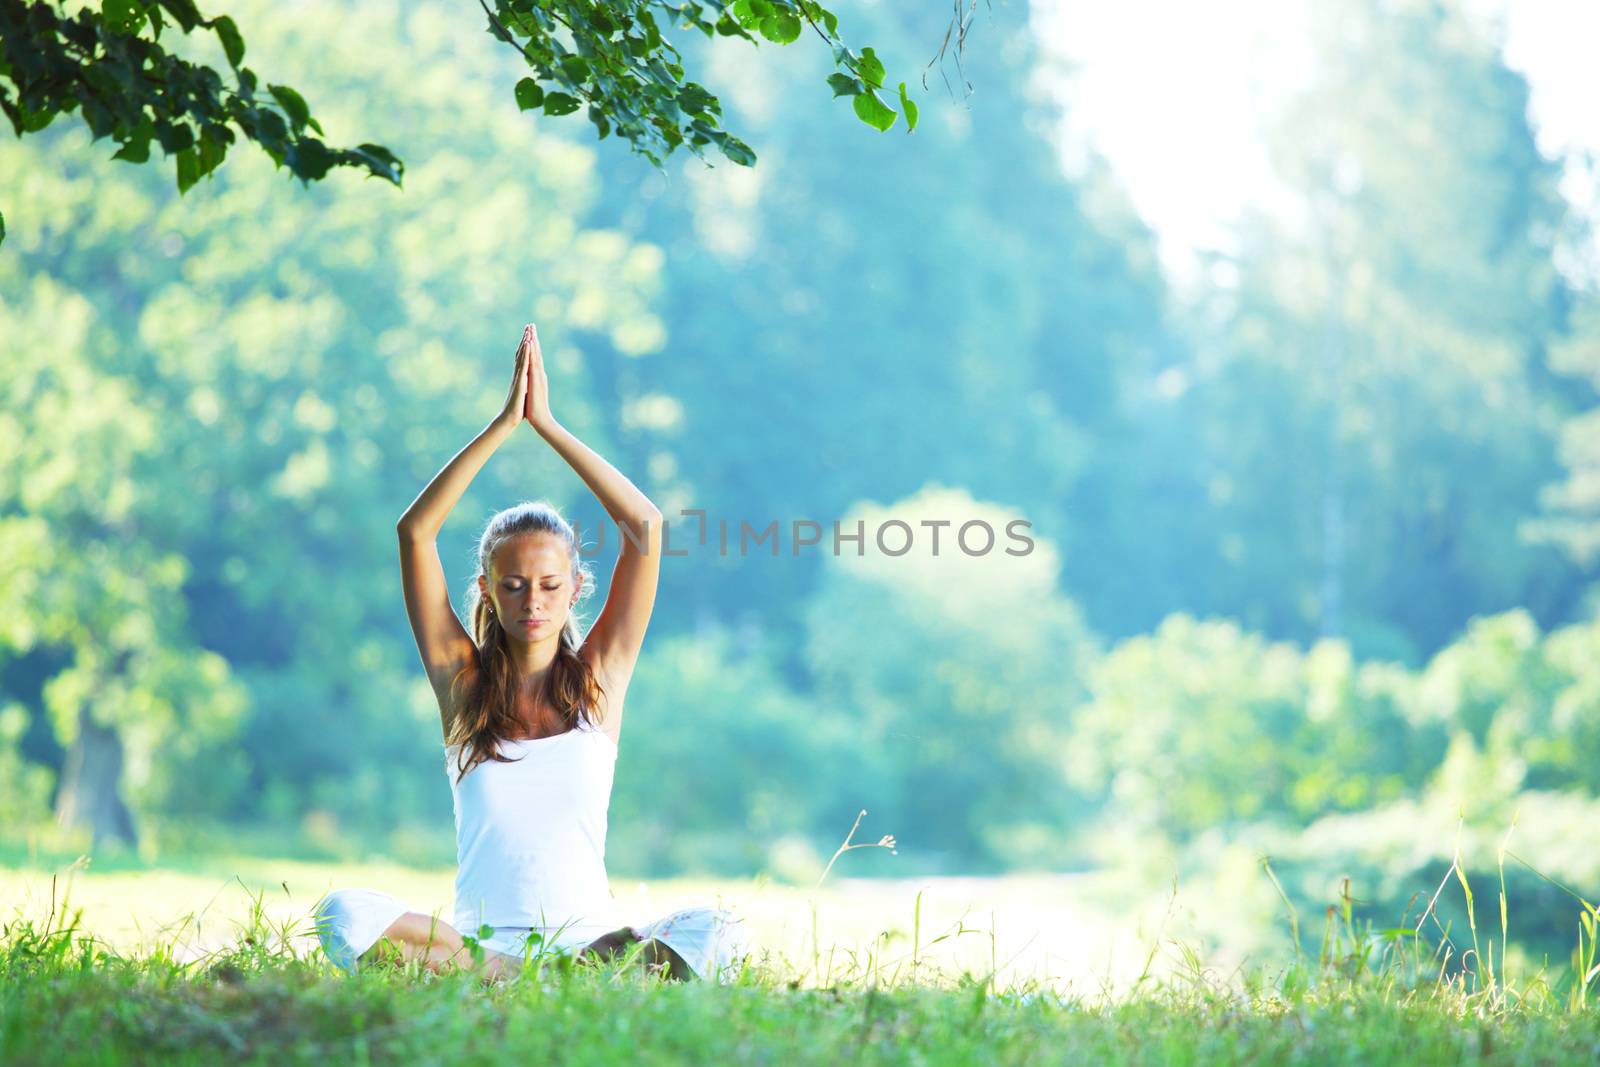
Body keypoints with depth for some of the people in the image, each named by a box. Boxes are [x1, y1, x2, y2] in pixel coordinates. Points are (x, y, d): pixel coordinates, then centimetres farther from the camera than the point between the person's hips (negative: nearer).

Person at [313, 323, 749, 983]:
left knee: (713, 933, -30)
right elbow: (415, 531, 0)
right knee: (347, 914, -29)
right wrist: (504, 423, -3)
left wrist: (546, 422, 2)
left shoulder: (599, 676, 8)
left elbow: (644, 525, 1)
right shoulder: (462, 681, 8)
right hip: (478, 939, 0)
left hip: (590, 935, 0)